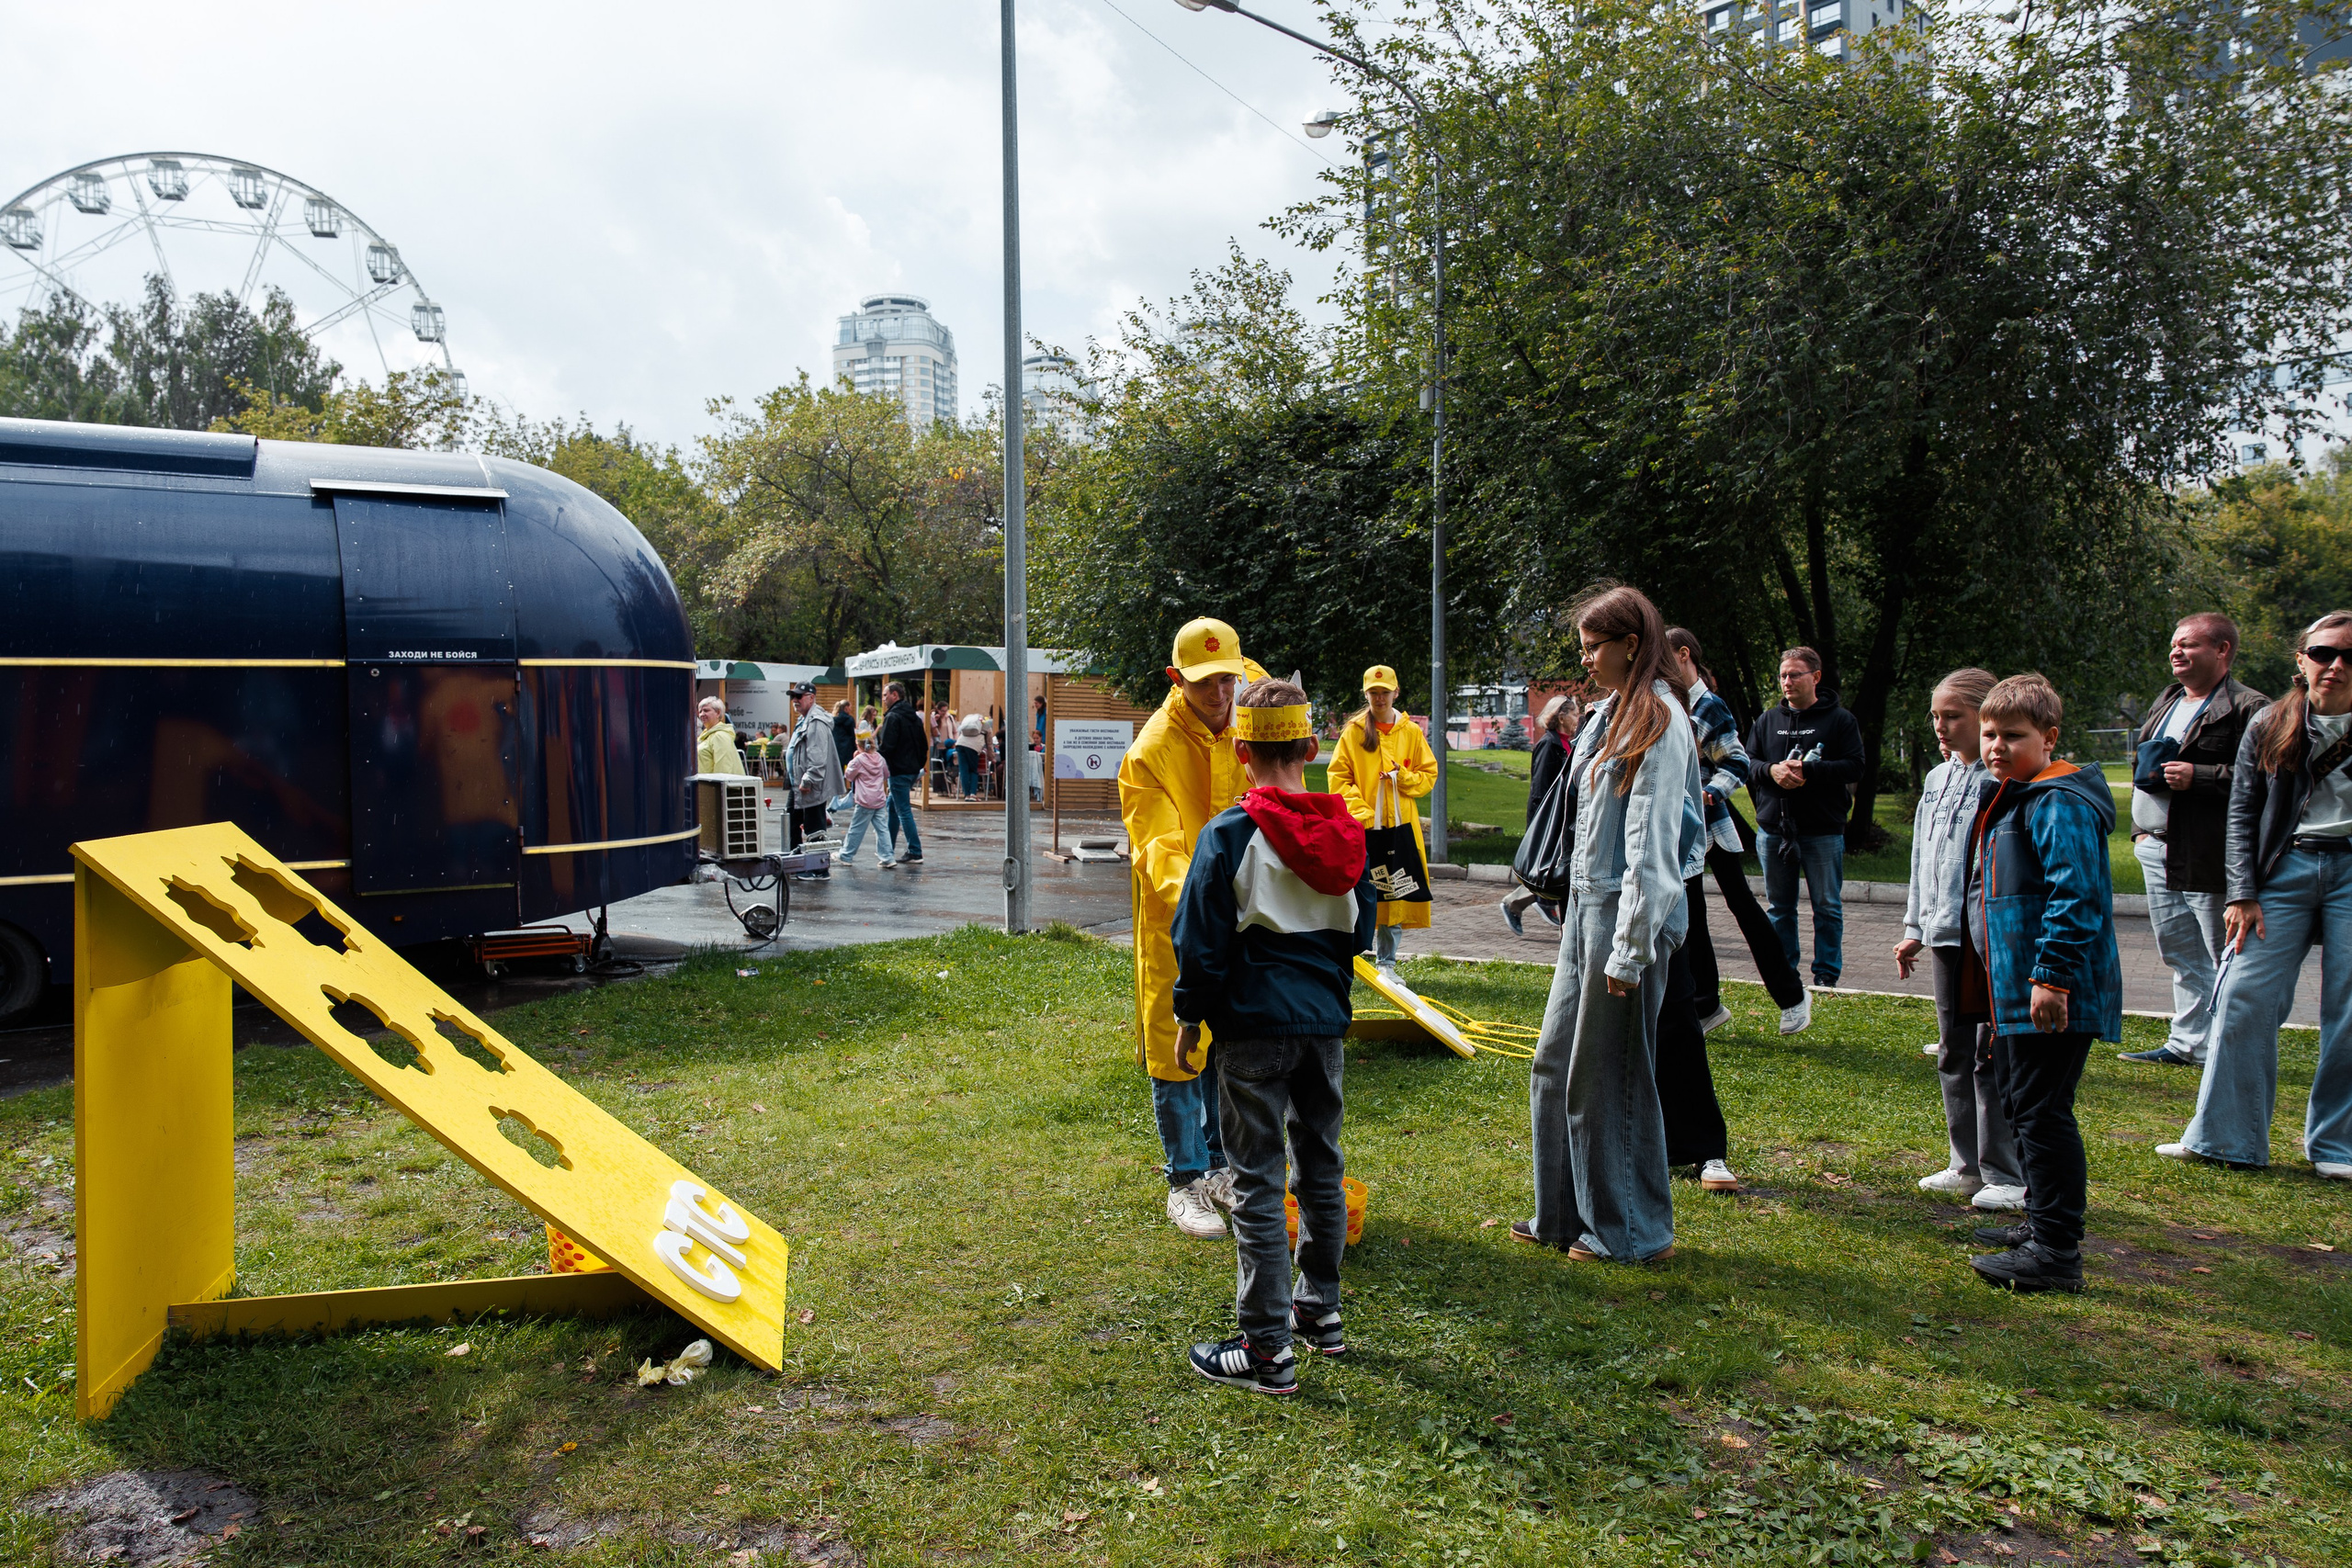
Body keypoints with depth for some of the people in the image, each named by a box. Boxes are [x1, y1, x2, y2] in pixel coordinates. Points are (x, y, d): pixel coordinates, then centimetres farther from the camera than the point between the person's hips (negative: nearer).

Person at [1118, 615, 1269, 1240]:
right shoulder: (1152, 750, -17)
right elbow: (1159, 848, -24)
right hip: (1174, 924, -5)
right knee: (1178, 1048, 2)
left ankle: (1220, 1168, 30)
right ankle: (1186, 1182, 15)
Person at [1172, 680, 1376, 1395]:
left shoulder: (1230, 833, -12)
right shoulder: (1343, 828, 4)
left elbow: (1202, 940, -11)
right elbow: (1362, 924, 13)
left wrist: (1190, 1017, -1)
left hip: (1254, 1021, -6)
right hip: (1326, 1017, 6)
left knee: (1257, 1181, -1)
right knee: (1321, 1166, 19)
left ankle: (1268, 1349, 4)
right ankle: (1319, 1310, 32)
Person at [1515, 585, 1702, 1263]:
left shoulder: (1660, 721, -14)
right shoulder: (1610, 713, 14)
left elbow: (1652, 845, -19)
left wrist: (1629, 949, -20)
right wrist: (1575, 914, 18)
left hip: (1626, 915, -9)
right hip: (1587, 907, 9)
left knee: (1611, 1075, 1)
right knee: (1556, 1063, 14)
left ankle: (1631, 1231, 16)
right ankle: (1565, 1214, 27)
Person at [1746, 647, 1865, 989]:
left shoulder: (1839, 720, 0)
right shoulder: (1767, 720, 12)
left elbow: (1854, 768, -8)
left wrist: (1807, 770, -18)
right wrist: (1772, 770, -11)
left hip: (1823, 832, -3)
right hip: (1773, 830, 3)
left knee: (1827, 906, 3)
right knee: (1780, 907, 10)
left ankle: (1826, 974, 12)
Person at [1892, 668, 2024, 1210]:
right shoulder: (1937, 779, 13)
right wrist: (1915, 930, 21)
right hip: (1945, 936, 8)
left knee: (1992, 1054, -3)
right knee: (1953, 1051, 13)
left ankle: (2007, 1175, 8)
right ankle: (1968, 1165, 24)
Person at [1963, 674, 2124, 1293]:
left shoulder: (2059, 803, -15)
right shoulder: (2006, 799, 17)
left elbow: (2077, 895, -24)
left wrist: (2052, 976, -27)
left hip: (2053, 995, -11)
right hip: (2015, 991, 11)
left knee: (2042, 1111, -8)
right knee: (2019, 1100, 19)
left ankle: (2057, 1252, -2)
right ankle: (2042, 1223, 33)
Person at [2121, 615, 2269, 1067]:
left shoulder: (2248, 707, -10)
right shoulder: (2167, 702, 17)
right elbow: (2142, 765, 27)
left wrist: (2198, 776, -22)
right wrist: (2140, 828, 19)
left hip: (2205, 858, -9)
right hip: (2156, 851, 9)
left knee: (2224, 959, -1)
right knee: (2181, 954, 15)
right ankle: (2186, 1043, 24)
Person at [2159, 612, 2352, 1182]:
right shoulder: (2268, 727, 6)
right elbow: (2242, 814, 7)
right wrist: (2243, 894, -1)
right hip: (2286, 866, 1)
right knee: (2246, 998, -4)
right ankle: (2225, 1136, 5)